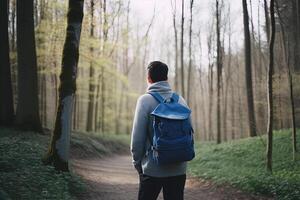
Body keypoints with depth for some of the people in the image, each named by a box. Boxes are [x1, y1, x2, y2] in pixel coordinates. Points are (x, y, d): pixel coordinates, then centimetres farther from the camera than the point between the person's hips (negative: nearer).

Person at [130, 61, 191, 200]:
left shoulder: (145, 100, -9)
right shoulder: (180, 100, 3)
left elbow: (137, 137, -11)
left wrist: (137, 163, 2)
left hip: (152, 169, -3)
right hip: (178, 170, 3)